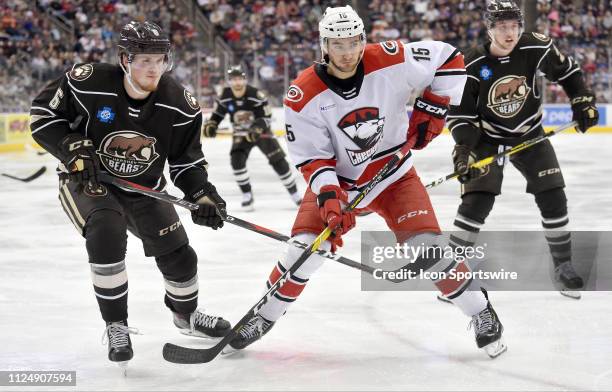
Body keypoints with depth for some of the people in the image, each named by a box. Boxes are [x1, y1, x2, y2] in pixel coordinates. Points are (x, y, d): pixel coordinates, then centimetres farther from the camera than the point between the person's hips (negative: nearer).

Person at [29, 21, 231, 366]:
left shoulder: (179, 105, -17)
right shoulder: (88, 84, -26)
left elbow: (187, 160, -4)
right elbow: (43, 114, -13)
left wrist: (203, 194, -18)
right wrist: (75, 149, -24)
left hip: (145, 188, 4)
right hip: (86, 180, -3)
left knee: (179, 255, 4)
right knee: (107, 237, -30)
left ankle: (186, 314, 37)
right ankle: (117, 326, -12)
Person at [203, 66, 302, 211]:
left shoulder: (255, 95, -24)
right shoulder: (225, 97, -13)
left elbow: (266, 116, -20)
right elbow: (217, 114, 0)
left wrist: (257, 129, -37)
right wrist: (211, 125, -20)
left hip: (261, 131, -3)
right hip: (241, 134, 3)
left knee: (278, 161, -9)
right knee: (236, 159, -20)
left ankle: (294, 193, 4)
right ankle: (247, 196, -7)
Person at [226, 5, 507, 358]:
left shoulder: (391, 61, -21)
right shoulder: (303, 97, -19)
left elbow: (449, 59, -9)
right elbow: (313, 158, -15)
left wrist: (432, 109, -12)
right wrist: (329, 196, -30)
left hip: (393, 174, 0)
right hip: (337, 180, 1)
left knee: (426, 247, -14)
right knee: (305, 250, -11)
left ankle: (480, 312, 5)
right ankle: (264, 317, 12)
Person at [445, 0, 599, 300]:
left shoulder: (535, 48, -16)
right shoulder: (472, 65, -20)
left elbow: (566, 71, 2)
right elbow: (460, 112, -15)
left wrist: (583, 100, -5)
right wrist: (463, 147, -27)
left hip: (530, 136, 2)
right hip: (488, 140, -2)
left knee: (553, 198, -5)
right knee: (477, 201, -16)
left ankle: (563, 267, 11)